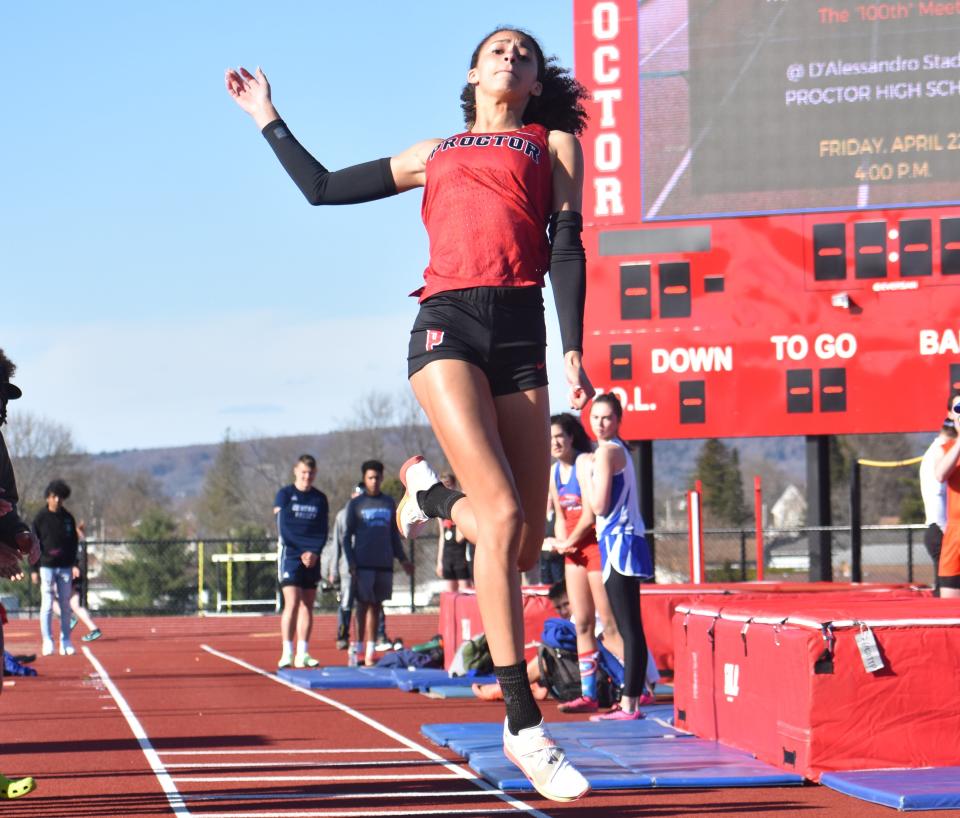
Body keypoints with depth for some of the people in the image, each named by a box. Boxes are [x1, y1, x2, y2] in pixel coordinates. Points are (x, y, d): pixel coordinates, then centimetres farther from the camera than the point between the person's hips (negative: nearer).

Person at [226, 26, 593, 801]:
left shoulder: (554, 144, 20)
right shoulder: (433, 154, 24)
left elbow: (568, 247, 9)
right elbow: (323, 187, 31)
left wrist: (573, 352, -2)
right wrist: (269, 120, 35)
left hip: (522, 336, 1)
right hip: (447, 326, -1)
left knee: (525, 548, -1)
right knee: (502, 514, -21)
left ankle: (430, 493, 33)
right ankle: (526, 728, -20)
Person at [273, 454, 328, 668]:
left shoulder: (320, 498, 11)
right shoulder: (284, 494, 1)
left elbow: (323, 530, 9)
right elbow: (283, 529, -5)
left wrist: (315, 552, -8)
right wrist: (301, 553, -12)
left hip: (313, 557, 4)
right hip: (290, 554, -4)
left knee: (307, 605, 3)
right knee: (292, 603, -13)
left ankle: (302, 654, 5)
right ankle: (287, 653, -13)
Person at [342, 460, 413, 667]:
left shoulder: (389, 503, 13)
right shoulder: (355, 504, 3)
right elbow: (347, 536, 2)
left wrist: (402, 559, 13)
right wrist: (351, 563, -8)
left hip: (384, 564, 3)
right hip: (363, 564, -3)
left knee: (376, 606, 4)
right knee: (363, 605, -5)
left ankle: (370, 651, 8)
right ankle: (358, 647, 2)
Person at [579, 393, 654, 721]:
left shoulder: (606, 452, -10)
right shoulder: (620, 450, 20)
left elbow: (599, 505, -15)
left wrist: (585, 472, -3)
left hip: (618, 543, -10)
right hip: (623, 542, 10)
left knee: (629, 628, -11)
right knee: (627, 628, 11)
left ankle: (629, 704, -13)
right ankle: (630, 699, 15)